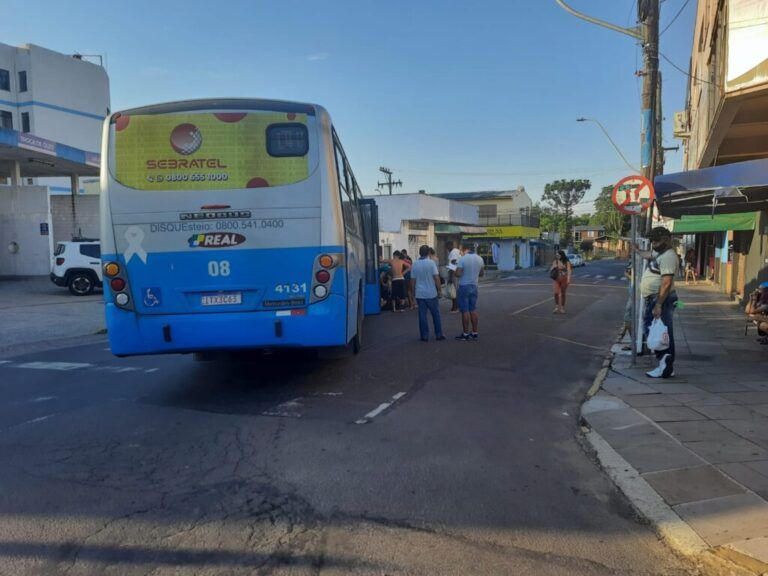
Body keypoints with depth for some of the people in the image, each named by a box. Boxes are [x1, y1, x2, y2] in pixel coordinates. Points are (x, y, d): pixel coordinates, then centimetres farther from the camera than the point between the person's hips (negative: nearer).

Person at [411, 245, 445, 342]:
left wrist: (414, 292, 15)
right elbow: (436, 278, -11)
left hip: (419, 294, 2)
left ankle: (424, 336, 6)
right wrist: (439, 290, -2)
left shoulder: (415, 264, 2)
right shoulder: (431, 262, -7)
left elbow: (413, 280, 5)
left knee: (422, 315, 5)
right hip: (431, 293, -2)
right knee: (436, 314, 10)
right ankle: (438, 334, 14)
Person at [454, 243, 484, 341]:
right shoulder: (480, 259, 2)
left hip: (464, 287, -6)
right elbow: (481, 273, 12)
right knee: (473, 310, 12)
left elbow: (458, 274, -19)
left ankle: (465, 334, 3)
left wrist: (456, 270, 2)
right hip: (474, 286, 6)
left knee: (465, 311, -1)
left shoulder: (462, 259, -17)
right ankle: (475, 333, 16)